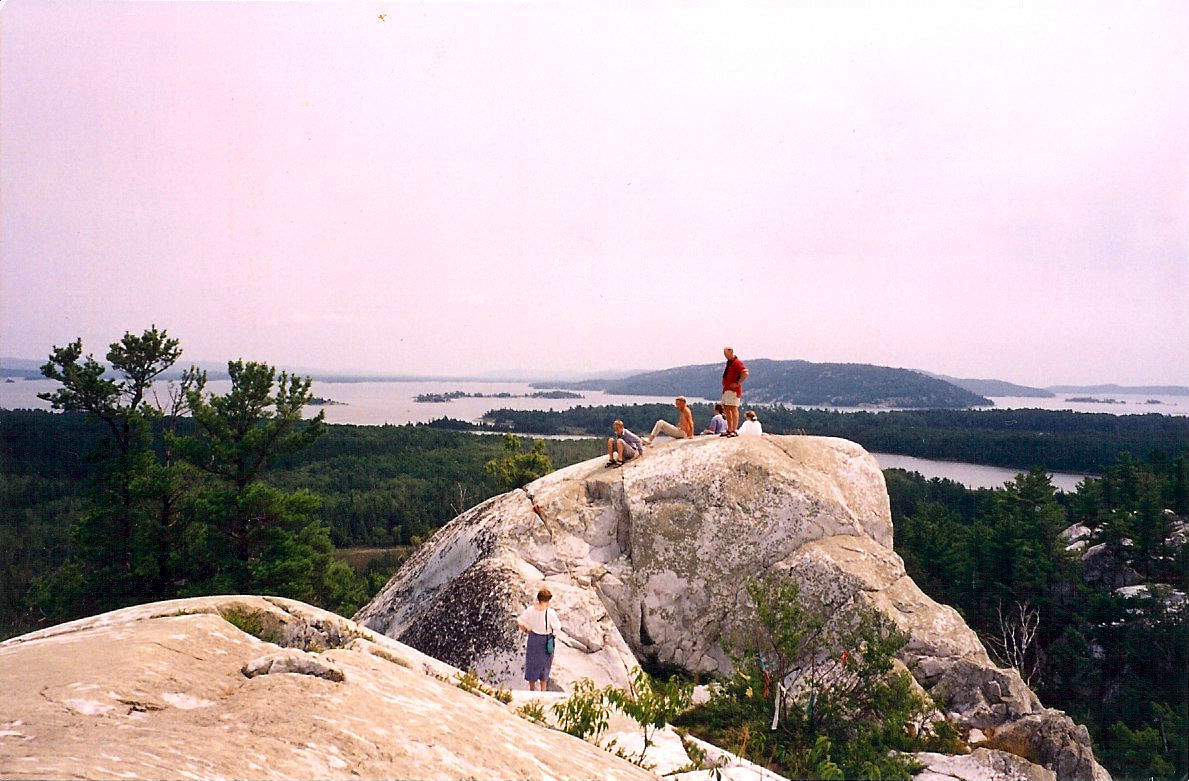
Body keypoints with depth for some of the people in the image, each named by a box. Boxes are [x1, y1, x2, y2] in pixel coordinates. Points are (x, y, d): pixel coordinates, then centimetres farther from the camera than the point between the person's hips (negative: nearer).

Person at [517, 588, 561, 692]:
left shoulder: (530, 610, -19)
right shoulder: (550, 612, -29)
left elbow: (519, 622, -10)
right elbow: (557, 627, -16)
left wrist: (526, 630, 7)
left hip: (533, 638, 3)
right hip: (546, 640, -2)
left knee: (532, 663, 24)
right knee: (544, 664, 22)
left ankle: (531, 688, 39)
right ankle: (543, 689, 35)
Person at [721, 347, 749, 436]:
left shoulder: (737, 362, -11)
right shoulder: (728, 363, 19)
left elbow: (745, 373, -24)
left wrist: (738, 383, -20)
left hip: (733, 390, -10)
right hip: (726, 390, 10)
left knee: (733, 409, -11)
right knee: (727, 409, 10)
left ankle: (735, 431, -11)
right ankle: (729, 430, 15)